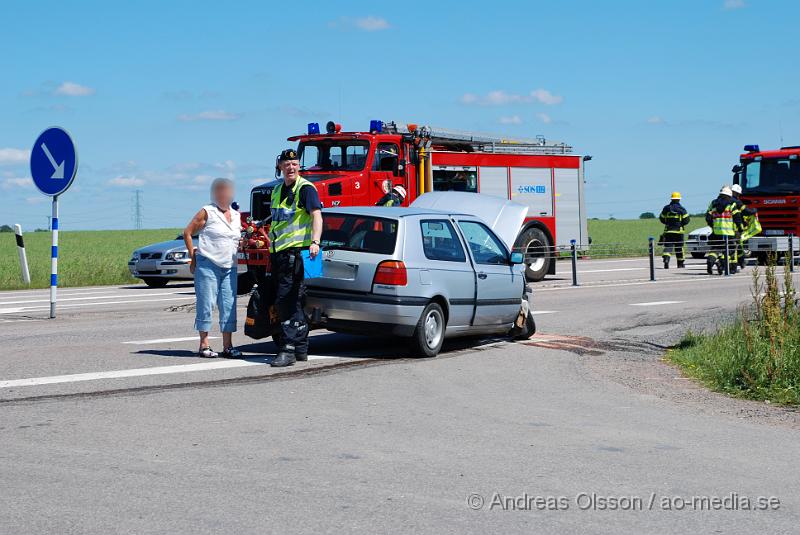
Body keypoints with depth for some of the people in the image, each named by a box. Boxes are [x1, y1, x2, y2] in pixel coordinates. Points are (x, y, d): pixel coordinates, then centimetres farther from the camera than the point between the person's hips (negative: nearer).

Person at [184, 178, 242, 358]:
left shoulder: (236, 215, 16)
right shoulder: (207, 212, -1)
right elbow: (187, 233, -1)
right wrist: (193, 257, -3)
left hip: (229, 268, 6)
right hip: (207, 264, -6)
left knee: (229, 306, 3)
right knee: (206, 304, -3)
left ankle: (227, 346, 8)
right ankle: (204, 345, 2)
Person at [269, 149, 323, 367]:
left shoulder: (305, 188, -7)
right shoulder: (278, 190, 19)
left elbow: (316, 215, -20)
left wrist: (315, 241, -34)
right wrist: (271, 247, 28)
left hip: (296, 251, -9)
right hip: (278, 252, 9)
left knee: (286, 300, -13)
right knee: (294, 301, 13)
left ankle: (288, 349, -13)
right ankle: (301, 349, 20)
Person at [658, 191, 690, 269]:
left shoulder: (666, 208, 2)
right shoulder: (681, 209, -5)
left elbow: (661, 218, 9)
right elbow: (686, 220, -5)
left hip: (668, 231, 1)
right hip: (678, 231, -1)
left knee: (668, 246, -3)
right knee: (679, 247, 12)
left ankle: (666, 260, -27)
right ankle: (680, 263, 20)